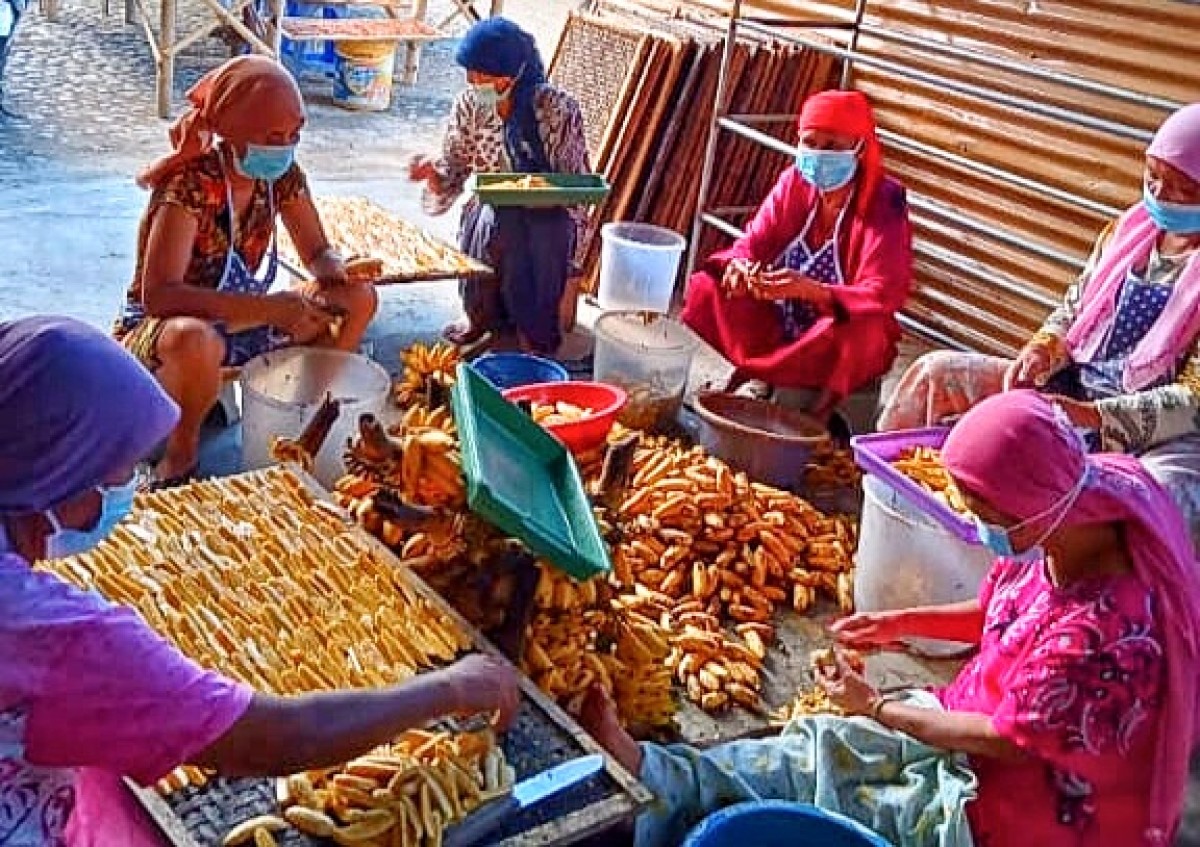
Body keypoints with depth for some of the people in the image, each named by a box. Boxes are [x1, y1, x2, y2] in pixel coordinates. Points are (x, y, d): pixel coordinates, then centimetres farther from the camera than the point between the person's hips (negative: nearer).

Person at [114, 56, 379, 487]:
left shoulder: (282, 174, -7)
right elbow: (158, 295, -35)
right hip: (157, 330, -6)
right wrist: (267, 307, -40)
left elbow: (319, 253, 4)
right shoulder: (193, 181, -27)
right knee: (195, 339, -43)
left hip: (237, 323, 7)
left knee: (359, 299, -6)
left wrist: (338, 272, -22)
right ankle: (181, 449, -12)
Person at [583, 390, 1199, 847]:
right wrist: (900, 624, 3)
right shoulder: (1053, 536, -9)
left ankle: (659, 777, -7)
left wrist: (875, 707, -15)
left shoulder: (1110, 630, -35)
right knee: (819, 743, -3)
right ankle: (656, 774, -1)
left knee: (813, 768, -13)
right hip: (977, 720, 8)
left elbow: (1009, 742, -25)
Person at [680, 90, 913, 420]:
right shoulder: (794, 182, -3)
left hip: (839, 346, -4)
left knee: (860, 330, -38)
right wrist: (739, 265, -30)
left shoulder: (884, 204, -17)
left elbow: (881, 296, -26)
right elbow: (753, 243, -3)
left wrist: (808, 289, -43)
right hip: (779, 325, 5)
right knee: (705, 288, -12)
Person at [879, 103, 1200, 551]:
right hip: (1074, 385, 7)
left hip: (1164, 428, -7)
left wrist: (1091, 415, -29)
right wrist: (1042, 350, -8)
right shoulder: (1130, 229, 5)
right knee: (935, 372, 1)